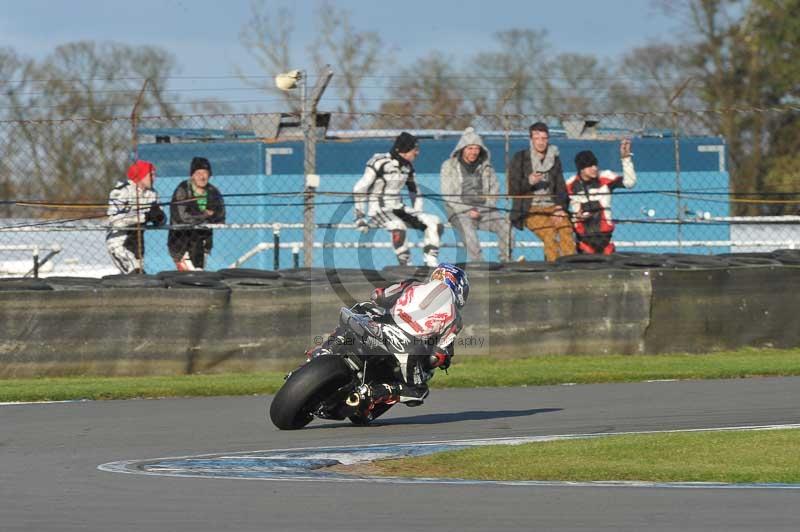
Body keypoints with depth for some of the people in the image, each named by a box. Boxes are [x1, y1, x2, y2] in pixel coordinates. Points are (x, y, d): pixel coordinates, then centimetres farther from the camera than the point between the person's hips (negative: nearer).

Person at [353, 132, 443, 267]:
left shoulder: (407, 167, 6)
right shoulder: (380, 163, -15)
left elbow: (414, 190, 21)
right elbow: (359, 190, -13)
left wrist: (418, 215, 14)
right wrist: (359, 217, -12)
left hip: (397, 208, 7)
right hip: (378, 209, -7)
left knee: (434, 223, -9)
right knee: (398, 227, -39)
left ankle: (431, 264, -7)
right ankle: (406, 266, -26)